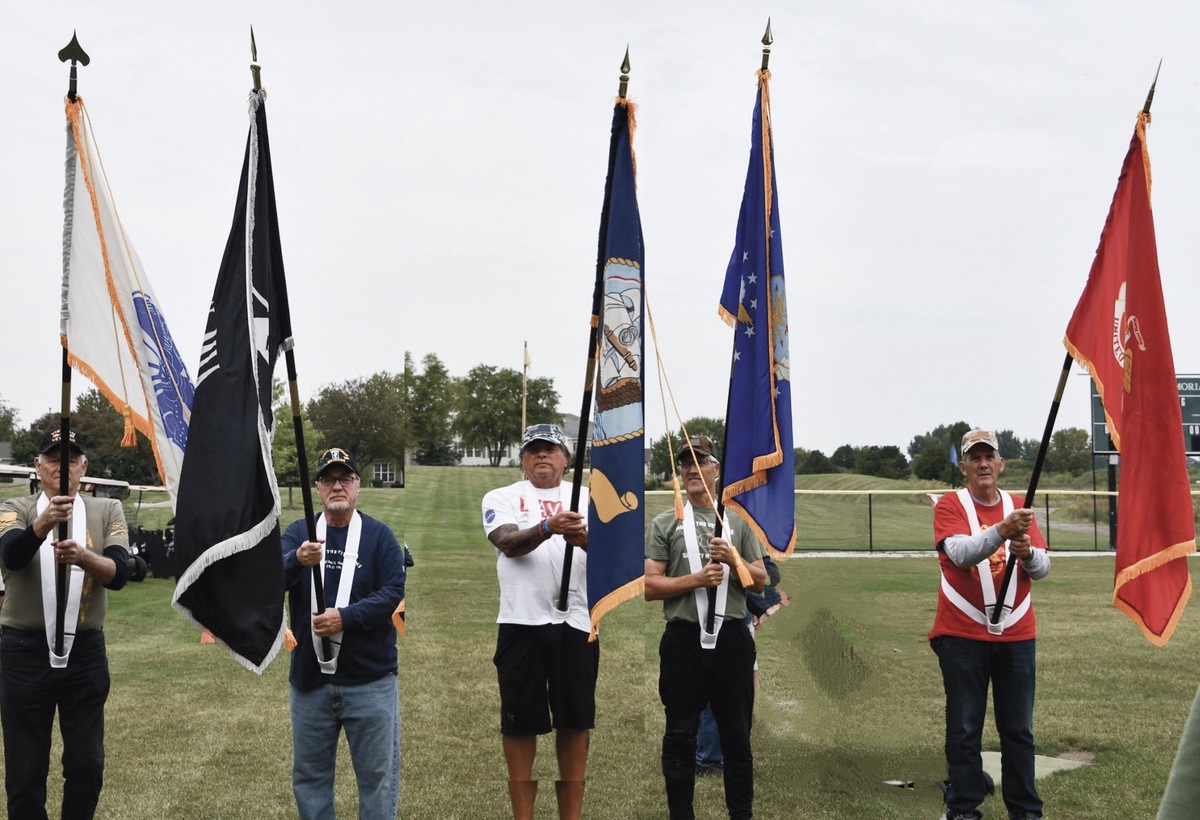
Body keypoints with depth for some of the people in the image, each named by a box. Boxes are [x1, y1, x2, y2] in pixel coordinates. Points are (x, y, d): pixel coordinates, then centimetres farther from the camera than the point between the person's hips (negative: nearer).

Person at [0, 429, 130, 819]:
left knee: (88, 765, 8)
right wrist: (43, 523, -41)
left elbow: (119, 573, -9)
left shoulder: (107, 511, 5)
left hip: (85, 651, 1)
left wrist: (83, 557, -30)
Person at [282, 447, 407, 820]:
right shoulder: (299, 533, 7)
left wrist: (345, 617, -20)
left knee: (378, 775, 4)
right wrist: (297, 560, -31)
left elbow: (393, 592, -7)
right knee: (309, 775, 12)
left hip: (371, 680, -2)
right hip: (309, 678, 2)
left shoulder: (379, 534, 2)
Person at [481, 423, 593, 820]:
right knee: (520, 723, 3)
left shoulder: (588, 499, 14)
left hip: (577, 622, 2)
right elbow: (509, 544, -10)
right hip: (521, 623, -2)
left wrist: (585, 539, -23)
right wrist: (548, 527, -29)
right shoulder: (502, 498, 8)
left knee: (576, 722, 5)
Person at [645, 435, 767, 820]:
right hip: (684, 640, -1)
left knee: (737, 737, 7)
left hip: (732, 639, 2)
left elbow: (760, 582, 8)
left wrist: (732, 559, -10)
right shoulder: (665, 524, 5)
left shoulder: (740, 523, 11)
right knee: (680, 737, 4)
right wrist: (697, 579, -14)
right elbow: (650, 586, -2)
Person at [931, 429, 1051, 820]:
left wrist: (1027, 552, -22)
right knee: (964, 729, 1)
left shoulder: (1019, 507, 9)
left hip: (1016, 634, 3)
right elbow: (960, 553, -20)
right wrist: (1000, 532, -36)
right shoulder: (950, 505, -2)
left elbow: (1043, 567, 1)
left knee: (1019, 729, 7)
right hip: (962, 634, -3)